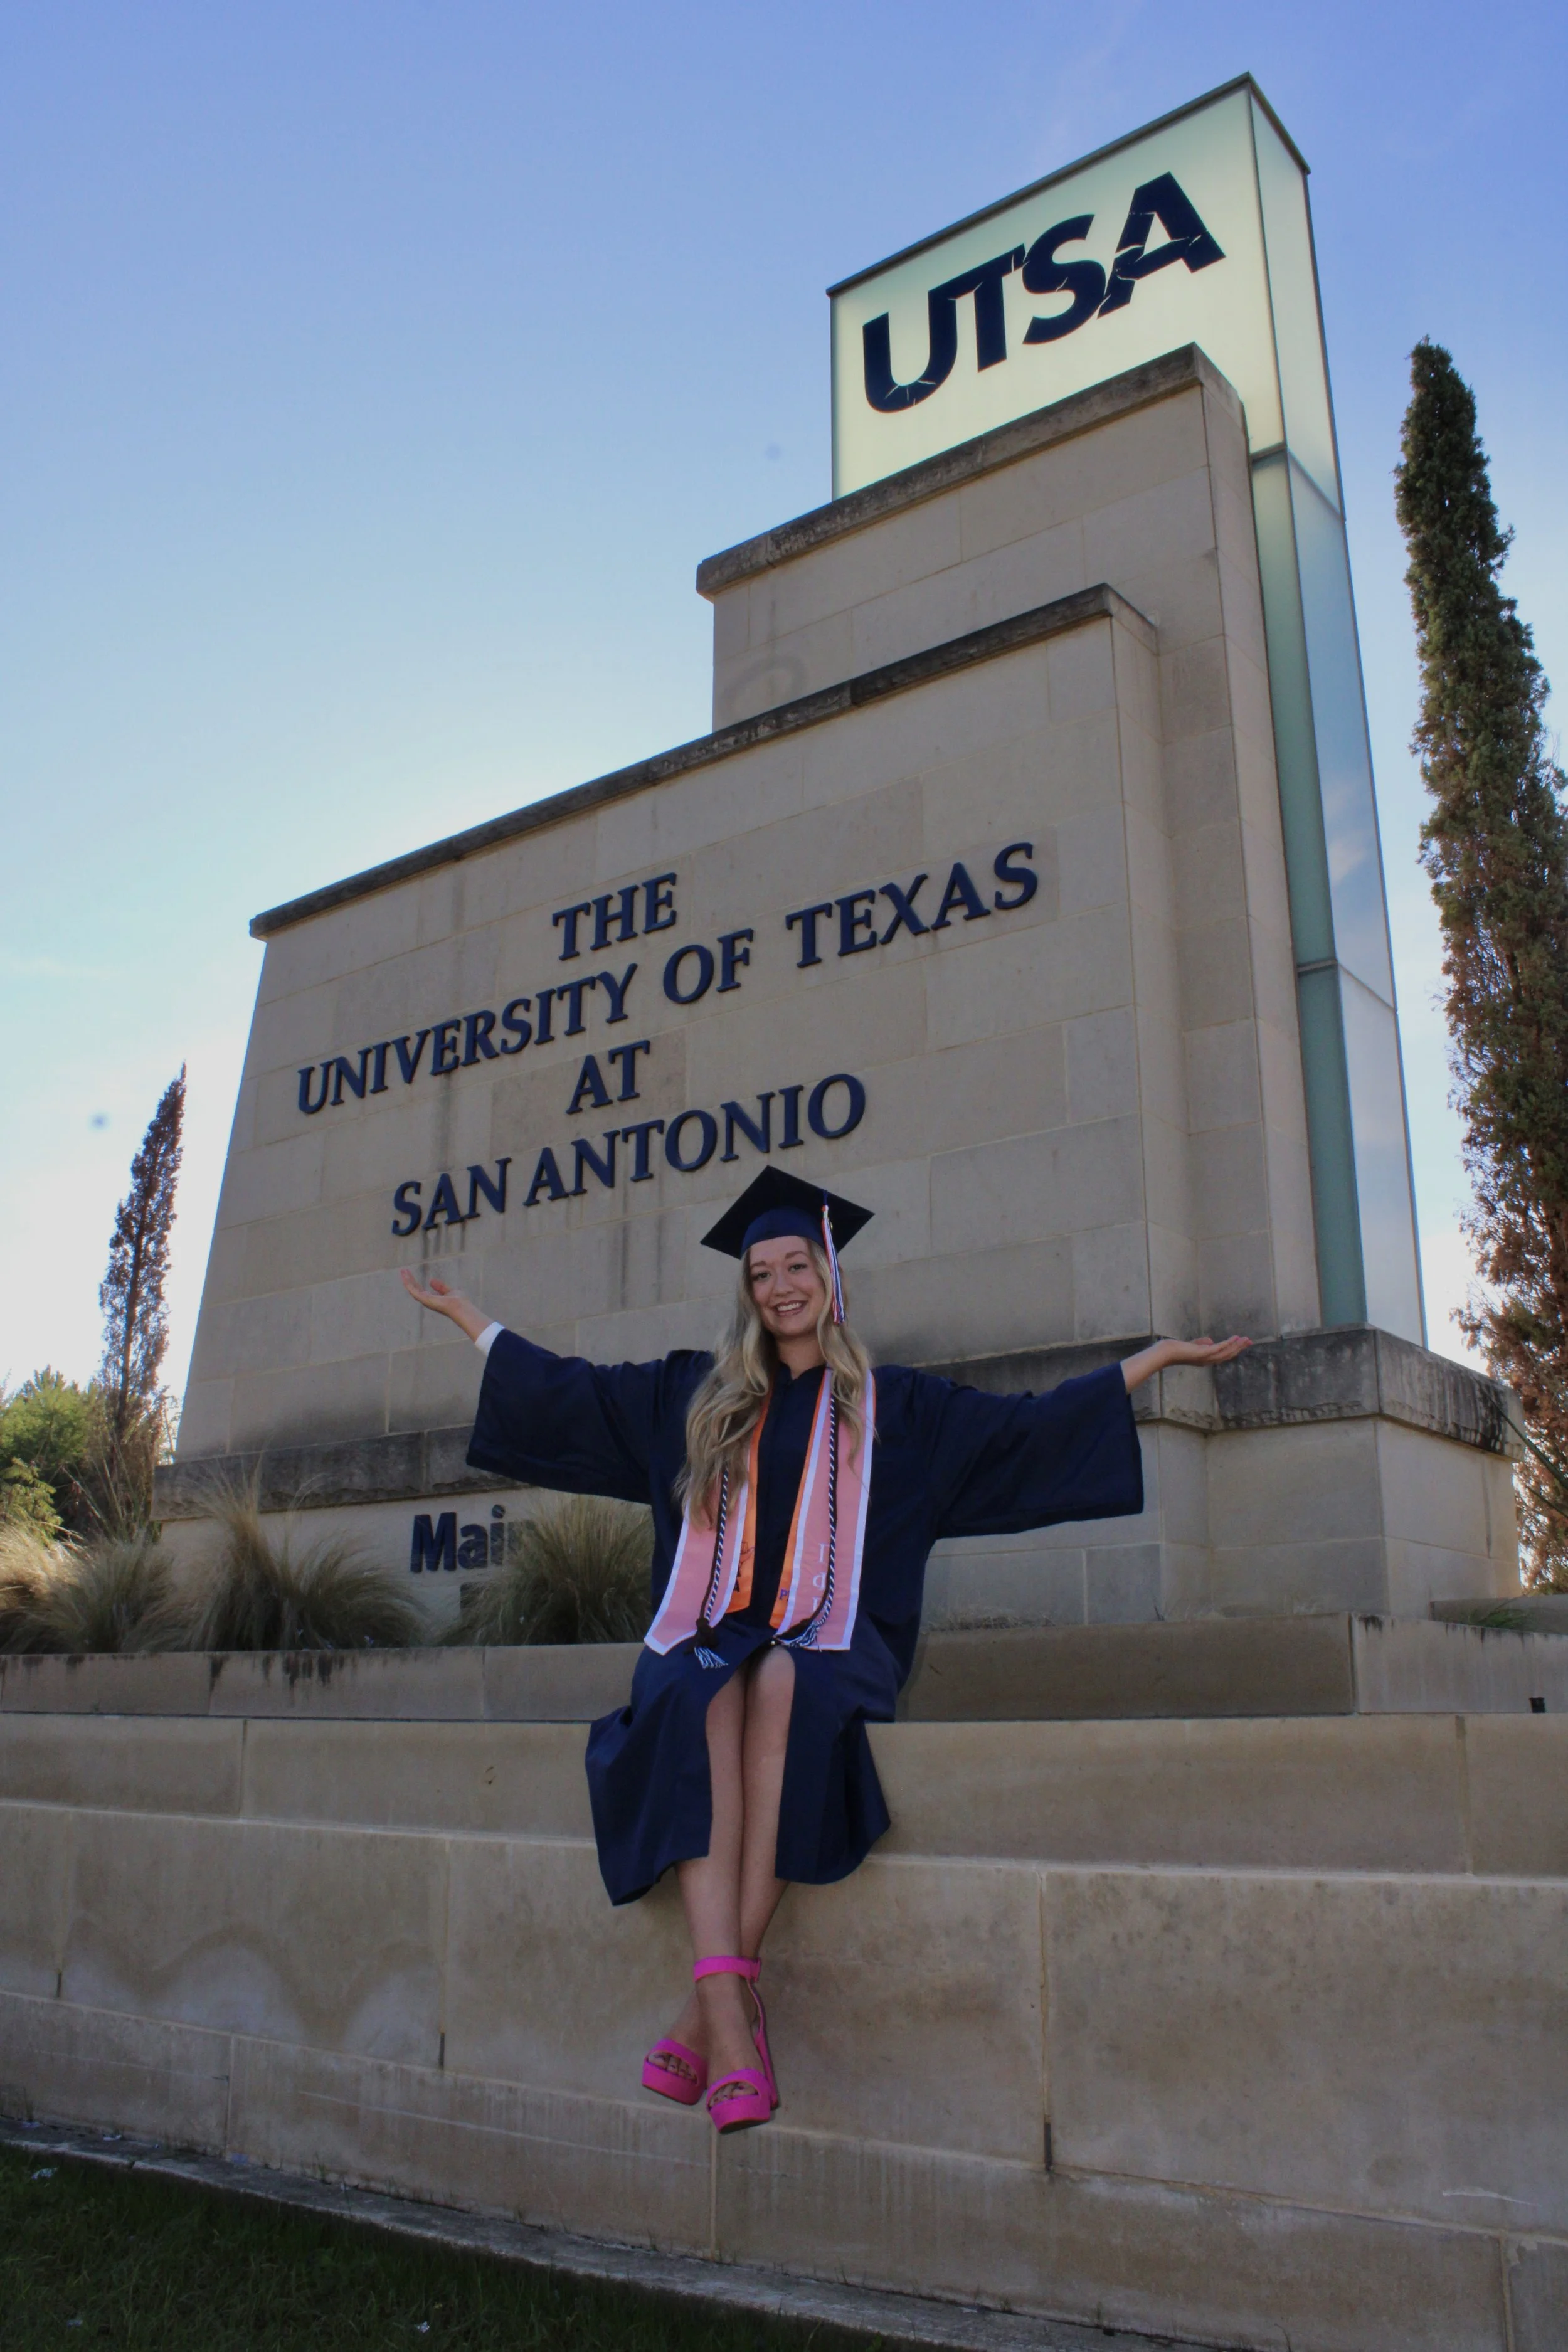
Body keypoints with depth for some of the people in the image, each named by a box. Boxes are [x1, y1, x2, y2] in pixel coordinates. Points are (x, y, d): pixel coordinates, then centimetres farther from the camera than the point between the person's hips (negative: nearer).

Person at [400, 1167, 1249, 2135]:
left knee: (782, 1685, -36)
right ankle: (732, 2013, -43)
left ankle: (712, 2011, -36)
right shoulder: (692, 1395, 19)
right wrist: (464, 1313, 28)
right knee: (705, 1704, -34)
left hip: (827, 1641, -1)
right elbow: (563, 1389, 24)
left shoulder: (893, 1404, 14)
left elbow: (1034, 1428, 12)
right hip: (709, 1634, 1)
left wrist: (1162, 1352, 9)